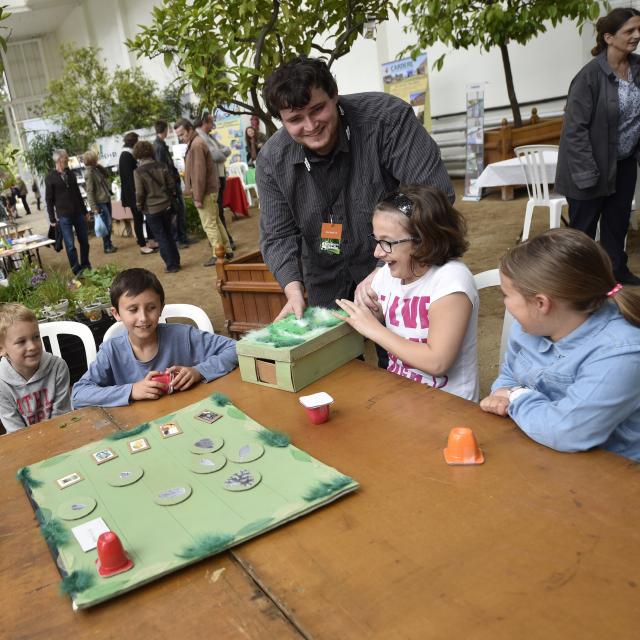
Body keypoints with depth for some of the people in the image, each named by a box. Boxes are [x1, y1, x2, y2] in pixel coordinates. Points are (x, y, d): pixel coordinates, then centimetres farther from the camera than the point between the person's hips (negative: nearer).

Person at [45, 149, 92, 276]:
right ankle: (77, 270, 6)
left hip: (78, 213, 5)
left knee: (84, 241, 8)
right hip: (64, 216, -4)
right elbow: (49, 200, -2)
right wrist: (52, 219, -3)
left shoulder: (71, 174, 9)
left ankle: (85, 265, 23)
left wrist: (85, 211, 17)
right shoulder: (51, 178, -5)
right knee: (70, 245, -2)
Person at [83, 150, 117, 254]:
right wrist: (94, 207, -20)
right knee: (107, 224, -4)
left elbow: (107, 174, 19)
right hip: (100, 202, -8)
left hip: (106, 199, 8)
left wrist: (100, 166, 2)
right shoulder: (89, 173, -17)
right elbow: (89, 192, -18)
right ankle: (107, 247, 6)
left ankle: (109, 244, 24)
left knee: (108, 223, 13)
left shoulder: (96, 169, 6)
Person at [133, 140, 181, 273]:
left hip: (152, 209, -4)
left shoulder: (138, 172, -14)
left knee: (161, 237, 4)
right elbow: (171, 184, 1)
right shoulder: (161, 166, -3)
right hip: (166, 206, 4)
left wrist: (139, 206, 3)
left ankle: (171, 265, 6)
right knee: (169, 234, 17)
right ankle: (175, 261, 22)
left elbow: (139, 193, -13)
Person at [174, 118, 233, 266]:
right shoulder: (197, 143, 16)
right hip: (210, 190, 10)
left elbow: (199, 173, -21)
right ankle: (227, 250, 22)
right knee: (215, 221, 15)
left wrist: (198, 197, -20)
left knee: (209, 225, -4)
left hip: (205, 192, -10)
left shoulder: (196, 145, -16)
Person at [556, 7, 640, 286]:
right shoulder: (591, 75, -18)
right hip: (594, 166, -6)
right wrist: (586, 172, -20)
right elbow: (575, 127, -18)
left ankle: (616, 270, 36)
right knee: (583, 227, 5)